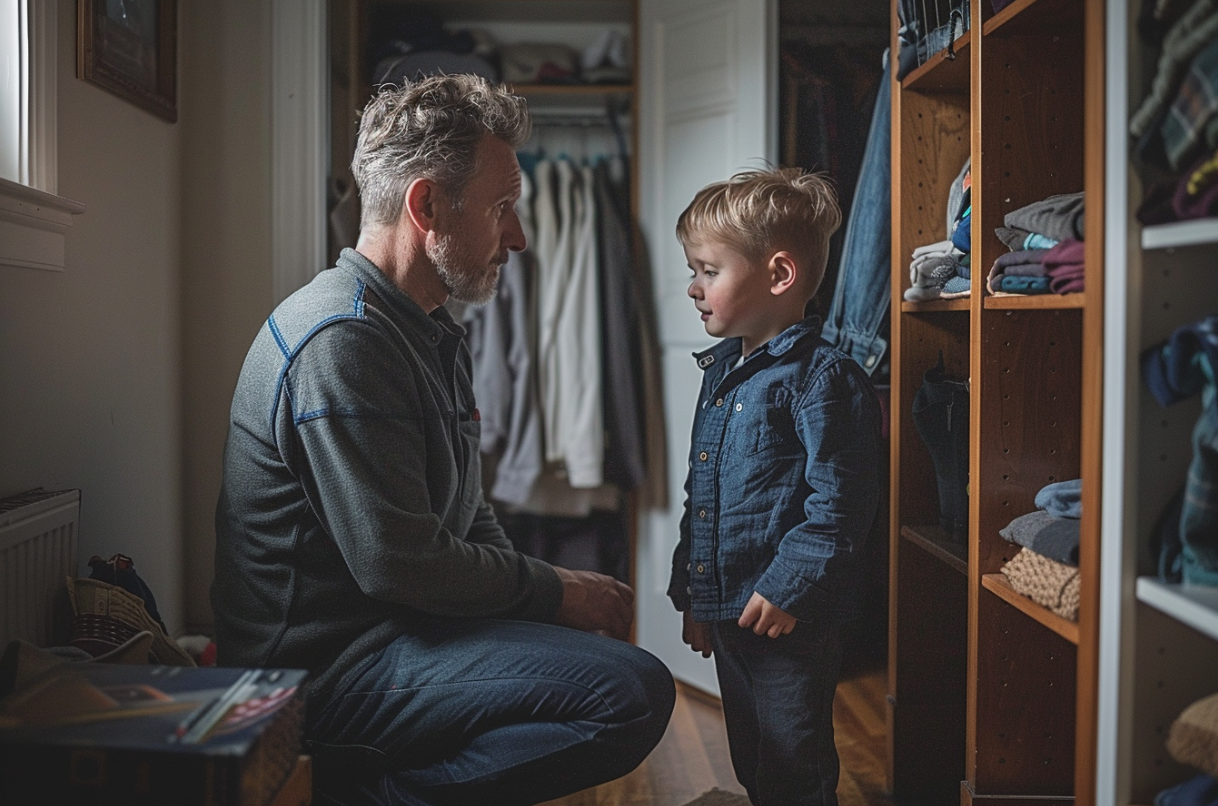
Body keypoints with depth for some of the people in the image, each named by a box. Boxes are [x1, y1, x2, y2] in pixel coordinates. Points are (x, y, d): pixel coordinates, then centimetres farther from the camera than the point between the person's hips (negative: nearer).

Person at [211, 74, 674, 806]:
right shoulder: (343, 340, -19)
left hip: (399, 625, 10)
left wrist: (546, 588, 2)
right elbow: (399, 564, -23)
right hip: (329, 665, -10)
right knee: (634, 691, -21)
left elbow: (468, 514, 19)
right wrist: (553, 591, -10)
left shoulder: (433, 333, 15)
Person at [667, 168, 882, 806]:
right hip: (726, 611, 9)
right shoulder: (720, 371, 11)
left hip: (790, 620, -8)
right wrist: (689, 591, 18)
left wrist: (788, 587, -20)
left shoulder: (823, 378, -16)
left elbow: (839, 502, -19)